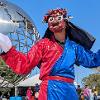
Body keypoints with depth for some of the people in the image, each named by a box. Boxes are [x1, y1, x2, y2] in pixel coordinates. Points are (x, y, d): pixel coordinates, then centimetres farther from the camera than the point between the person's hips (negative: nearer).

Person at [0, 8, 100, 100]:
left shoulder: (74, 46, 13)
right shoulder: (43, 43, 4)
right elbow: (25, 65, -3)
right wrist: (8, 48, -16)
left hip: (70, 91, 5)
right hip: (51, 91, -4)